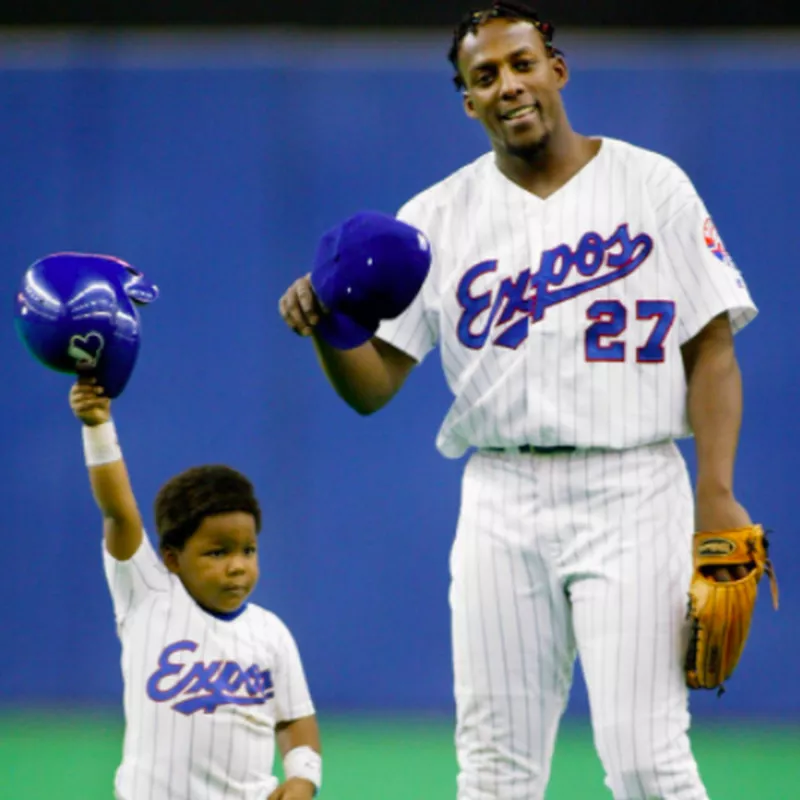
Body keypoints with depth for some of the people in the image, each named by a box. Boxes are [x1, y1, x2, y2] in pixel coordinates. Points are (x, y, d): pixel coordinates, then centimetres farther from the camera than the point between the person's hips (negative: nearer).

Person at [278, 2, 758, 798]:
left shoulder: (651, 185, 4)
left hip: (633, 492, -3)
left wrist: (716, 494, -10)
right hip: (502, 502, 3)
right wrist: (324, 327, -18)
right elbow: (373, 382, 5)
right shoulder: (436, 217, 8)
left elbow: (711, 349, 2)